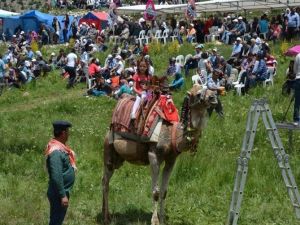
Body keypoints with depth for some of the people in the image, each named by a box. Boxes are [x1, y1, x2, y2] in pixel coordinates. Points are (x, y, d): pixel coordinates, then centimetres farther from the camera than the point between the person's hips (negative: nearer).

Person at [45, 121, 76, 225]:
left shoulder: (59, 147, 6)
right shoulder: (56, 151, -25)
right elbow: (56, 177, -27)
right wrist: (63, 195, -24)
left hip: (63, 191, 10)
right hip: (58, 193, -10)